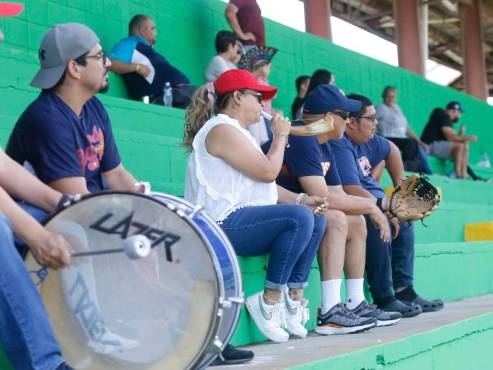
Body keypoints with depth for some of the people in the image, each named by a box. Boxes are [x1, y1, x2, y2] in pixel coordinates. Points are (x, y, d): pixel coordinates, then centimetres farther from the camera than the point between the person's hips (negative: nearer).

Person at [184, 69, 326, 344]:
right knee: (300, 218, -27)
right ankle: (270, 301, -19)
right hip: (224, 224, -11)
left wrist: (299, 198, 4)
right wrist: (281, 135, -1)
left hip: (241, 221, 11)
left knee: (316, 218, 8)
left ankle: (295, 298, 2)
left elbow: (267, 185, 19)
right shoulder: (222, 129, -11)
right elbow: (268, 171, -17)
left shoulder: (238, 132, 24)